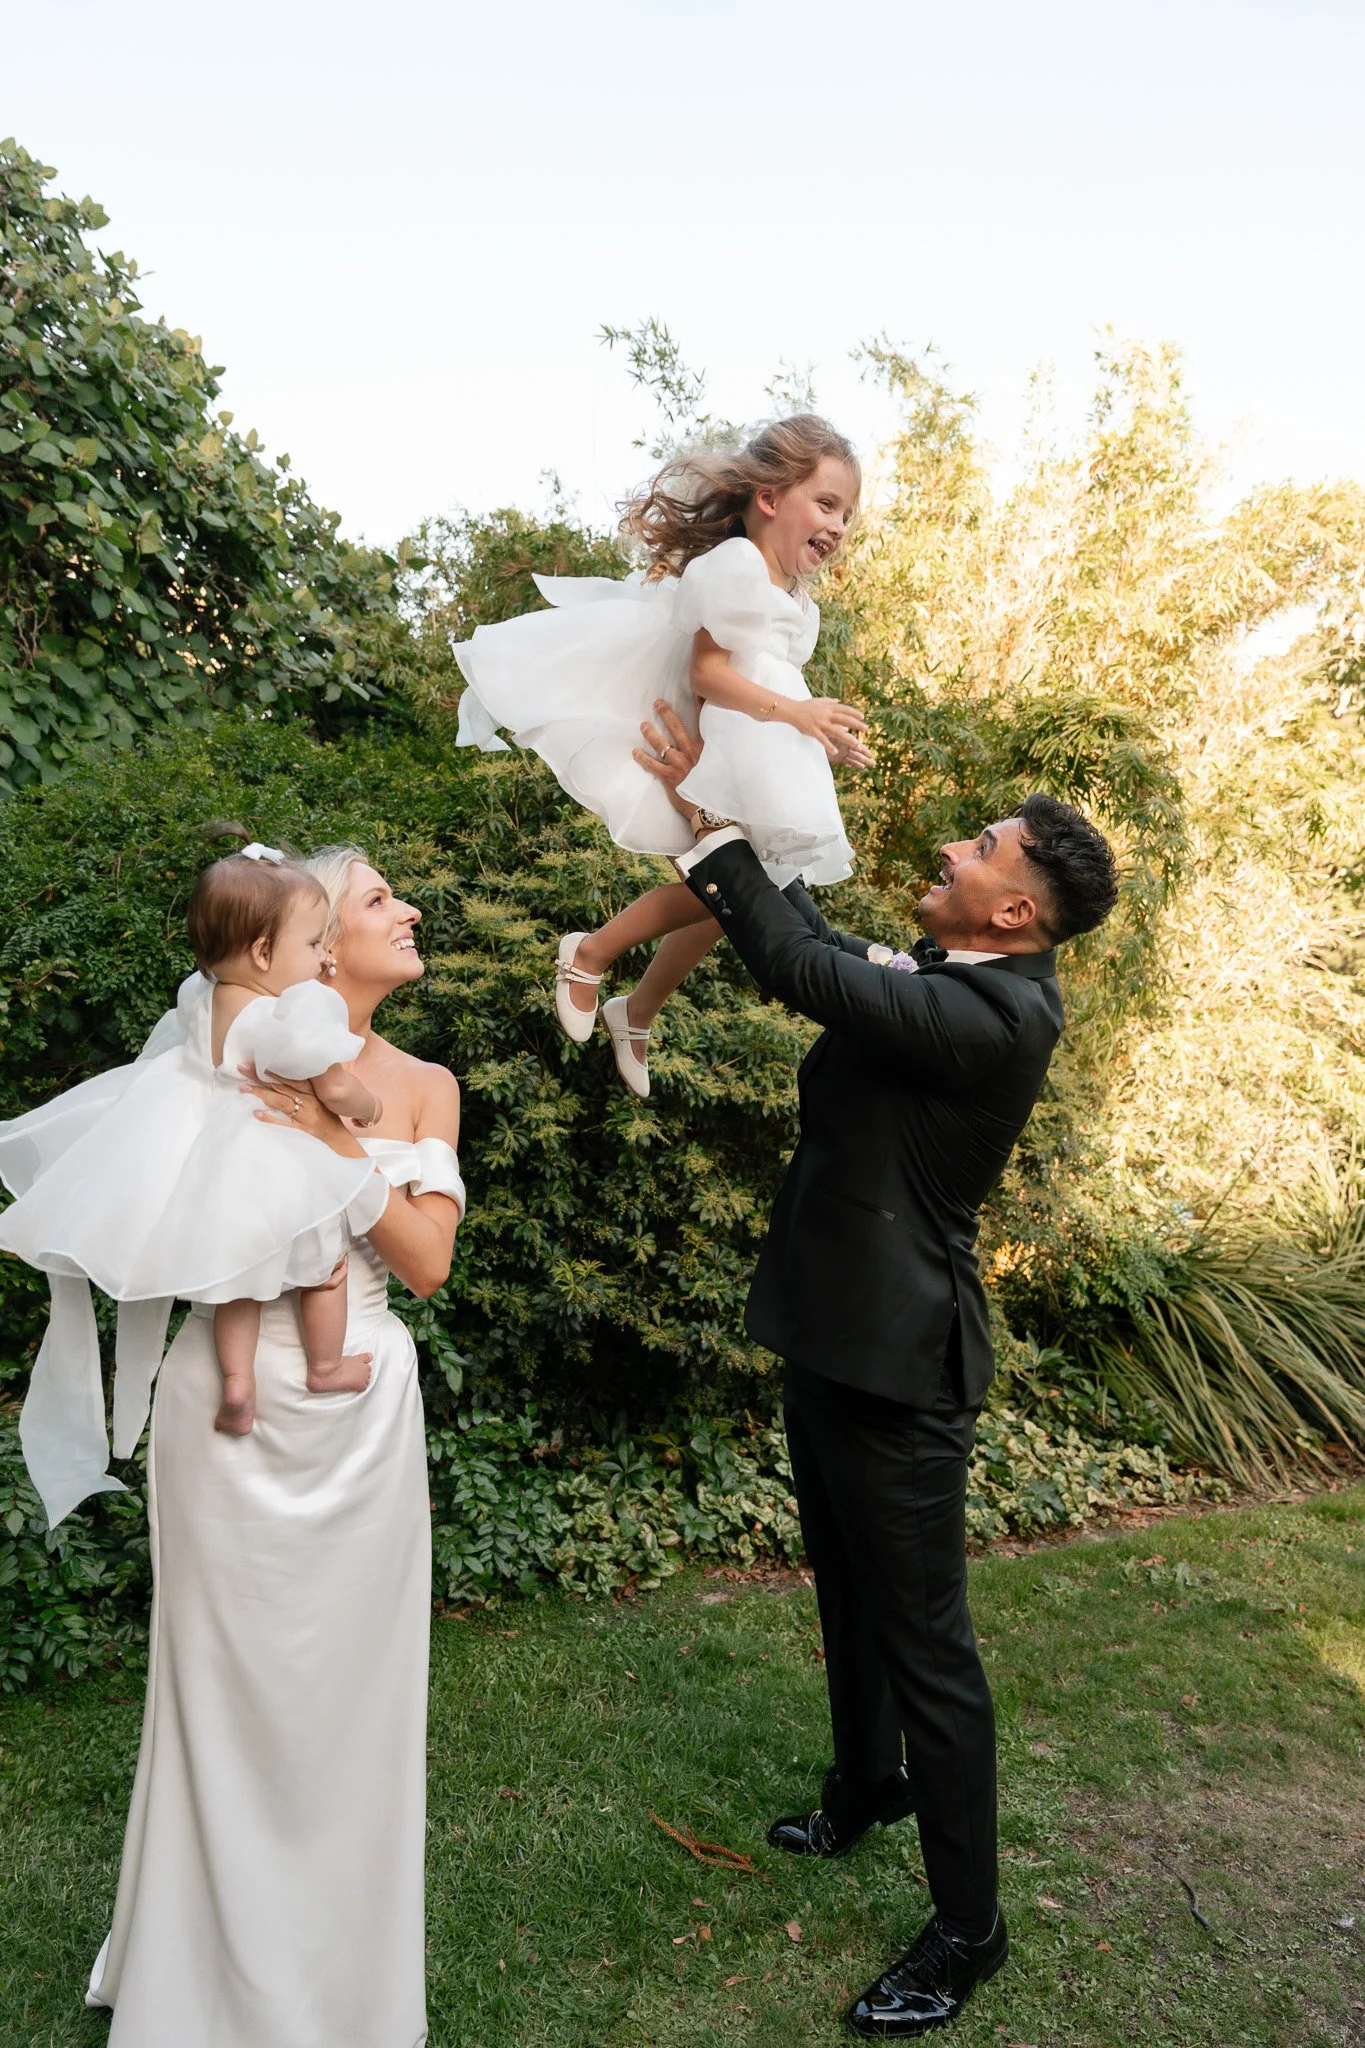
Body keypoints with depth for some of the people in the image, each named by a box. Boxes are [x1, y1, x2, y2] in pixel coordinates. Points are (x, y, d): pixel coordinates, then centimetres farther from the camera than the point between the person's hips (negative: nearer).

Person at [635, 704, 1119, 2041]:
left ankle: (967, 1930, 26)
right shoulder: (941, 979, 3)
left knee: (924, 1642, 6)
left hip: (895, 1370, -10)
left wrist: (704, 822, -17)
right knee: (847, 1591, 27)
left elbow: (810, 971, -27)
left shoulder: (999, 1015, -24)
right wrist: (721, 815, 5)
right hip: (833, 1337, 10)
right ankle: (868, 1783, 52)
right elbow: (813, 948, 10)